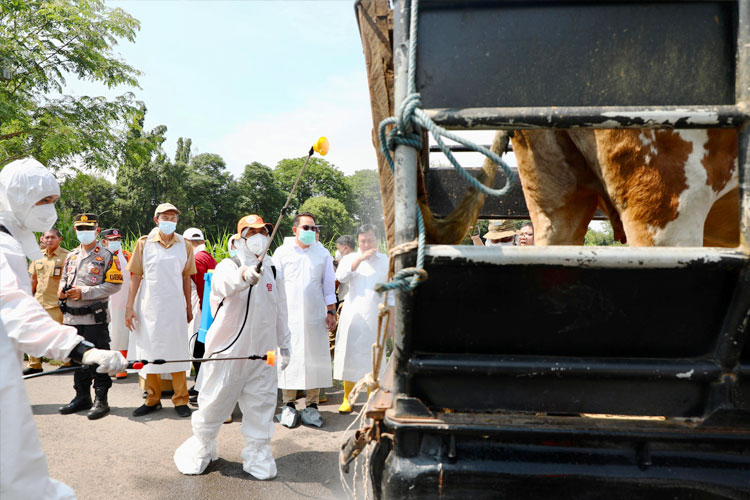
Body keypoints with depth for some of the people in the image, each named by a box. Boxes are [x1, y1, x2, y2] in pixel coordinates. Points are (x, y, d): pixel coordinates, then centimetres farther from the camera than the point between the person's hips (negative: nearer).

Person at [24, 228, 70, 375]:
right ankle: (34, 364, 20)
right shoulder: (38, 256, 12)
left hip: (56, 303, -6)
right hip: (38, 302, 6)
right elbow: (33, 279, 20)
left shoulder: (66, 256, -7)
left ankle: (67, 363, 12)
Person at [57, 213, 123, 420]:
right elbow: (64, 277, 25)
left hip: (95, 317, -6)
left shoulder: (107, 256, -5)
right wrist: (62, 289, 1)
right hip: (72, 316, 6)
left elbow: (114, 285, -11)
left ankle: (101, 400, 5)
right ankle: (82, 397, 26)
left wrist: (84, 292, -16)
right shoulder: (72, 256, 14)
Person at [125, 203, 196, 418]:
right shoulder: (144, 243, 1)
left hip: (175, 307, 0)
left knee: (177, 352, 3)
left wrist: (188, 306, 11)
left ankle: (180, 400, 12)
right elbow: (136, 276, 2)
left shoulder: (185, 246, 5)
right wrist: (129, 307, -2)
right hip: (149, 306, 0)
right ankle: (152, 399, 20)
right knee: (150, 353, 7)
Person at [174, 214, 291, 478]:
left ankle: (257, 454, 24)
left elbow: (280, 311, 16)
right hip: (228, 350, -3)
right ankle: (201, 449, 32)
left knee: (261, 405, 6)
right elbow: (224, 285, -34)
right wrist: (244, 275, -56)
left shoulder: (273, 271, 8)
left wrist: (284, 345, 17)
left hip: (262, 353, 4)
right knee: (214, 402, 8)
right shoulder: (228, 266, -8)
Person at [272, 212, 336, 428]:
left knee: (315, 358, 1)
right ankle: (289, 404, 9)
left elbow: (329, 285, 13)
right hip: (289, 314, -1)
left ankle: (312, 405, 10)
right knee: (289, 357, -2)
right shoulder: (282, 252, 6)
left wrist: (331, 311, 7)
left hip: (315, 315, 2)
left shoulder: (323, 254, 11)